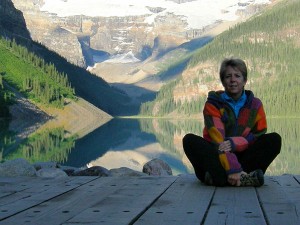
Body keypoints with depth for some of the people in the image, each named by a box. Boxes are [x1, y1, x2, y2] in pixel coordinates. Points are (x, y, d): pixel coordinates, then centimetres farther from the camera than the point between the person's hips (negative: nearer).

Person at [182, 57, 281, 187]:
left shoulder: (255, 104, 6)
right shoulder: (213, 104, -4)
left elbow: (260, 136, -3)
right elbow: (217, 139, -17)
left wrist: (234, 143, -23)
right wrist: (232, 169, -33)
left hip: (244, 156, 2)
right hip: (217, 157, -2)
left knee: (274, 139, -19)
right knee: (190, 140, -26)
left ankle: (217, 177, -33)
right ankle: (244, 178, -43)